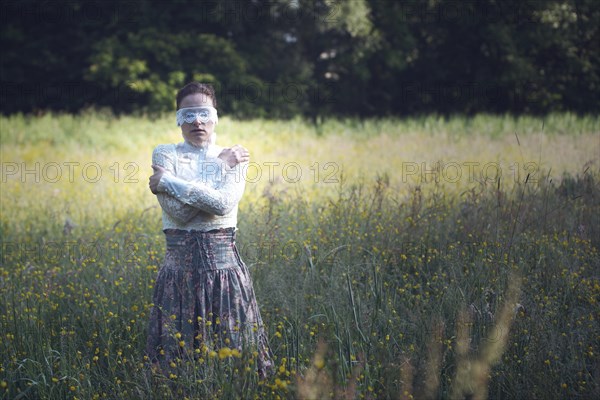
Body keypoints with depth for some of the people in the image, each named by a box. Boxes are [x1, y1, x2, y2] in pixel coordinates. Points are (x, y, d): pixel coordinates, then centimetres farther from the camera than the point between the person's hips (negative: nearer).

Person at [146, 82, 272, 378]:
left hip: (223, 263, 0)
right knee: (176, 354, 2)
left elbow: (224, 204, -14)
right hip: (179, 263, 0)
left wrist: (167, 182, -11)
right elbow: (178, 210, -12)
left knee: (234, 351, 3)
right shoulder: (165, 154, 5)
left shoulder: (235, 158, 7)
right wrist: (219, 165, -7)